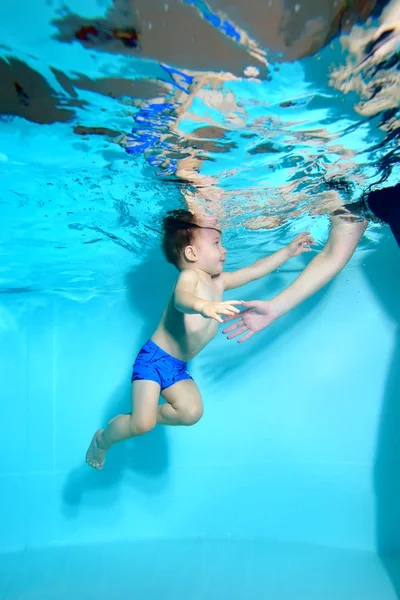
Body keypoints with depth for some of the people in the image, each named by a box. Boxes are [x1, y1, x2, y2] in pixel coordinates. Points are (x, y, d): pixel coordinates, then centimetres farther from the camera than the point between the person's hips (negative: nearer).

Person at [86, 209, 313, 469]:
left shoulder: (218, 281, 10)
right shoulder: (189, 276, -16)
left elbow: (254, 270, 20)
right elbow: (181, 298, -39)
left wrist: (288, 251, 23)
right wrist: (203, 306, -62)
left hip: (178, 367, 8)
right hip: (154, 358, -8)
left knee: (192, 412, -14)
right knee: (142, 424, -15)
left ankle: (127, 421, 8)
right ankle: (103, 439, 17)